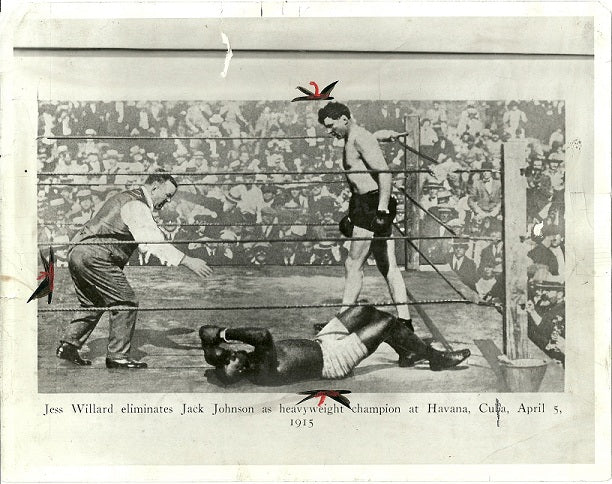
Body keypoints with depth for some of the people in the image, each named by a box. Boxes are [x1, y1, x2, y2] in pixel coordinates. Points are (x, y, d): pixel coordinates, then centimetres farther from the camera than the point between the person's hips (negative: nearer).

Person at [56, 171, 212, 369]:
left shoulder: (126, 198, 21)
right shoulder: (137, 206, -12)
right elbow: (154, 242, -21)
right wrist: (188, 261, -22)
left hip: (77, 252, 10)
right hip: (95, 257, -10)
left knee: (94, 304, 22)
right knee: (126, 302, -4)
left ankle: (68, 344, 18)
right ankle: (117, 356, 0)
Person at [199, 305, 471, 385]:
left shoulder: (247, 362, -12)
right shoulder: (264, 374, -35)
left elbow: (206, 332, -5)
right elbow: (264, 335, -54)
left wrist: (218, 335, -25)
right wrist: (226, 334, -44)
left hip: (318, 344, 9)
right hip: (332, 362, -9)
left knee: (367, 311, 12)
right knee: (388, 323, -8)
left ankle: (407, 354, 32)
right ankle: (436, 358, 17)